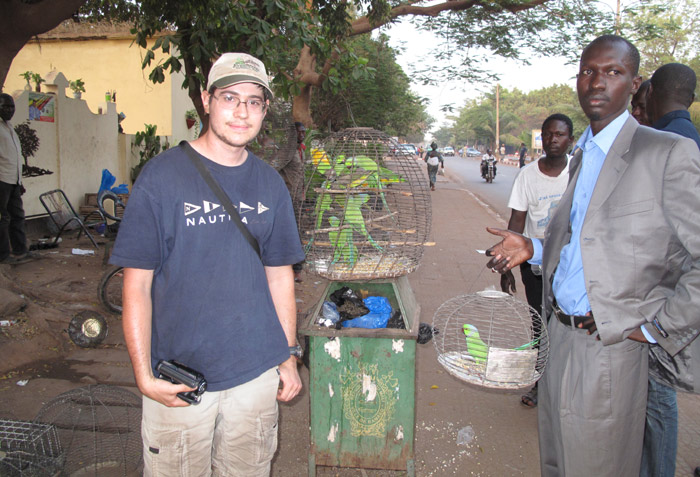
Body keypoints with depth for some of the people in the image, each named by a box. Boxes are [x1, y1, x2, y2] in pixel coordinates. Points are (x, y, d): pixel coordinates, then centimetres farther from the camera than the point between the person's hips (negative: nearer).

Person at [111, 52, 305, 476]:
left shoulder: (271, 184, 4)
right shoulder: (162, 176, -9)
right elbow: (137, 285, -8)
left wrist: (288, 355, 9)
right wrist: (144, 374, -13)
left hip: (257, 373, 4)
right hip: (178, 378, -3)